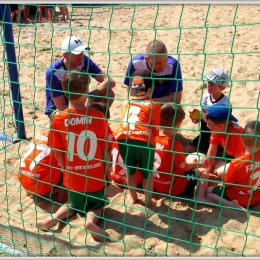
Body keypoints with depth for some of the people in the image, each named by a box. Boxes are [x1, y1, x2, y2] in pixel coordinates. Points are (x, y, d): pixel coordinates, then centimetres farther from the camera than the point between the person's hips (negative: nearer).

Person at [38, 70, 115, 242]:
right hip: (96, 177, -1)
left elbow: (58, 152, -5)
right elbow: (107, 150, -10)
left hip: (73, 177, 2)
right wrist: (107, 172, 7)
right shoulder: (98, 117, -18)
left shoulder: (58, 119, -14)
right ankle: (91, 219, -4)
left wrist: (66, 171, 13)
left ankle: (54, 218, 4)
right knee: (97, 205, 26)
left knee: (74, 205, 30)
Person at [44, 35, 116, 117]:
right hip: (57, 110, -5)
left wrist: (92, 95, -35)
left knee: (109, 93, -16)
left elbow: (110, 82, -21)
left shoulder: (84, 61, -17)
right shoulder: (53, 72, -29)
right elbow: (62, 108, -27)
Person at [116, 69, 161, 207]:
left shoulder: (125, 103, 21)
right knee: (147, 172, 19)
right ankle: (148, 200, 31)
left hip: (123, 139, 3)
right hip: (143, 141, -2)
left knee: (130, 170, 25)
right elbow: (155, 130, 13)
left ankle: (132, 197, 40)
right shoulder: (153, 106, 12)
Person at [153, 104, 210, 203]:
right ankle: (200, 197, -10)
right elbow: (184, 167, -10)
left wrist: (188, 162, 16)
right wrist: (196, 164, 10)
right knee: (204, 170, 6)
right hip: (174, 188, -8)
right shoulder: (174, 144, -24)